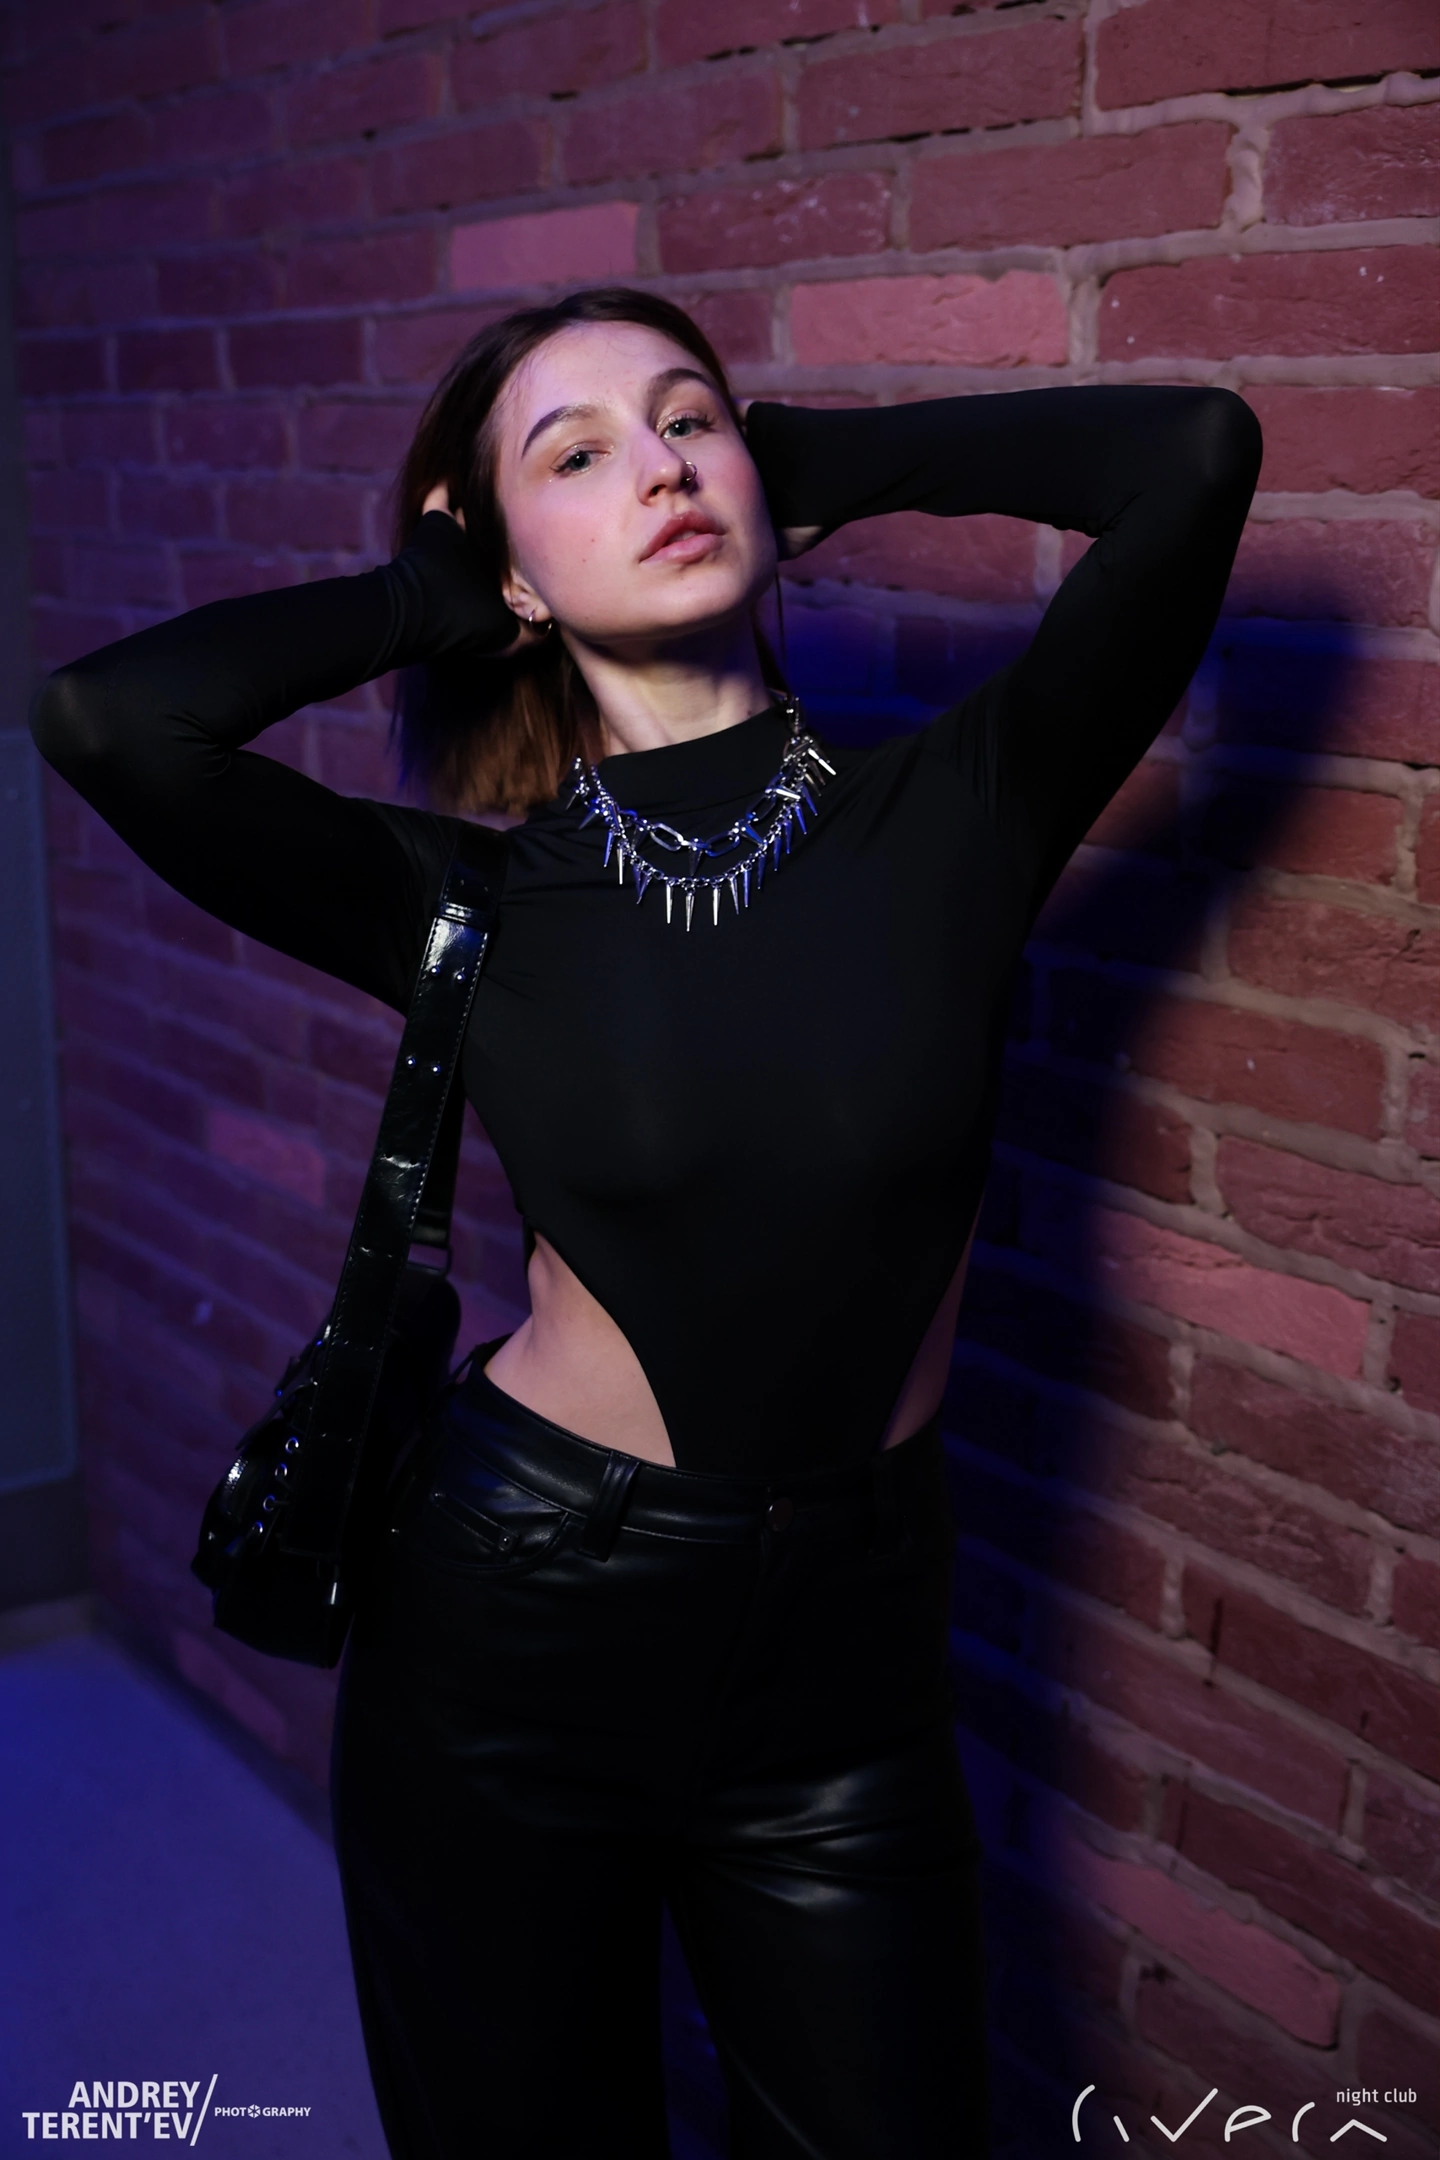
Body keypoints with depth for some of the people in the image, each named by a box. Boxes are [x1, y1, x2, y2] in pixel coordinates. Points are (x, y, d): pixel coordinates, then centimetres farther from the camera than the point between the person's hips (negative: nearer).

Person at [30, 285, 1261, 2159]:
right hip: (511, 1645, 0)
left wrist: (830, 461, -3)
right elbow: (107, 719, -21)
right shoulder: (473, 903, -7)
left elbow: (1194, 450, -17)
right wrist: (424, 603, -5)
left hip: (847, 1654, 1)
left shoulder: (949, 818, -6)